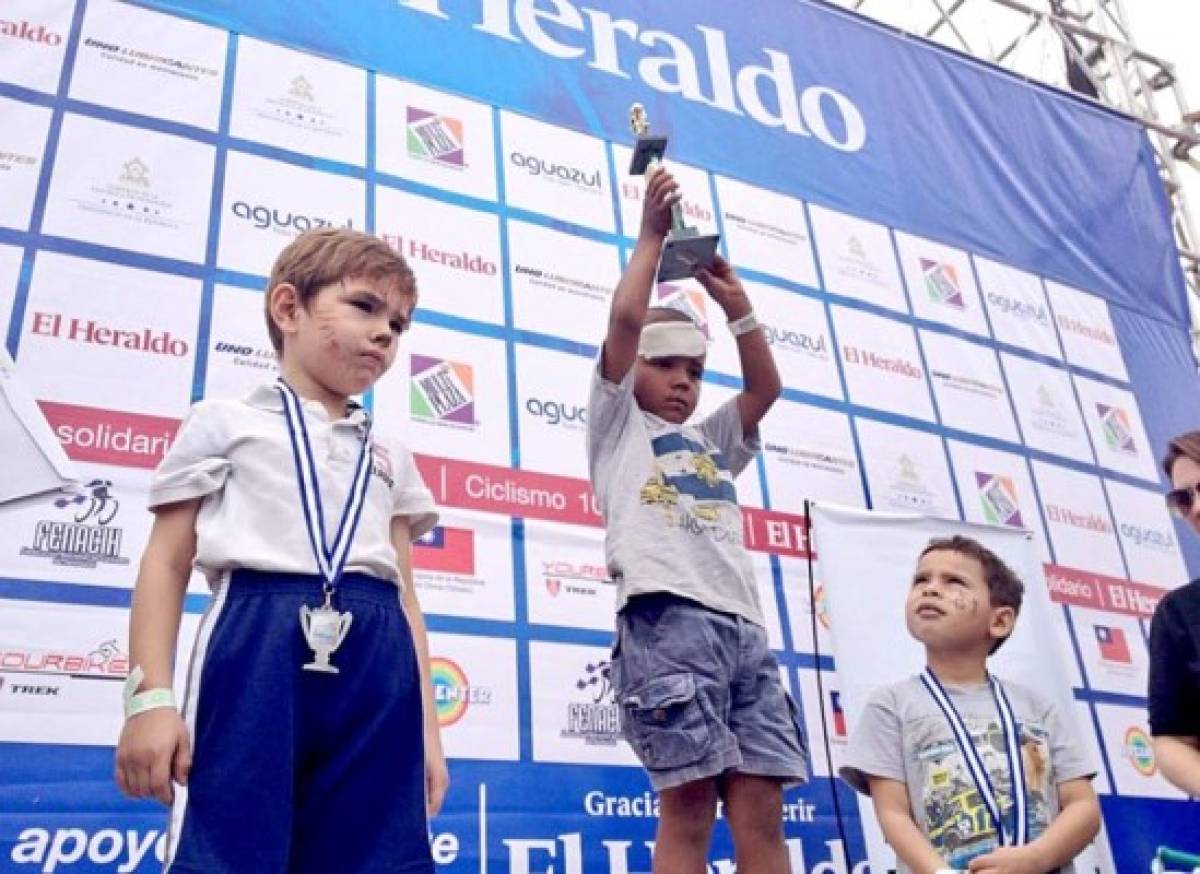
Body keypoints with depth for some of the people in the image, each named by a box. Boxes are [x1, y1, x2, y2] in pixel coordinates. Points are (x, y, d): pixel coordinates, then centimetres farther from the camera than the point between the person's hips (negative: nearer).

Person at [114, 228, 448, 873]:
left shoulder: (389, 458, 23)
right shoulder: (226, 422, 12)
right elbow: (166, 563, 6)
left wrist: (426, 727, 11)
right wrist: (150, 697, -5)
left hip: (376, 663, 4)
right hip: (257, 643, -4)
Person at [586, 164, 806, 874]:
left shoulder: (709, 444, 31)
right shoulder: (617, 425, 15)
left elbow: (766, 387, 23)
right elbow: (626, 319, 3)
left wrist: (735, 301, 22)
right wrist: (653, 235, 12)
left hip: (743, 626, 6)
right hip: (668, 620, -6)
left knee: (762, 808, -2)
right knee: (689, 802, -10)